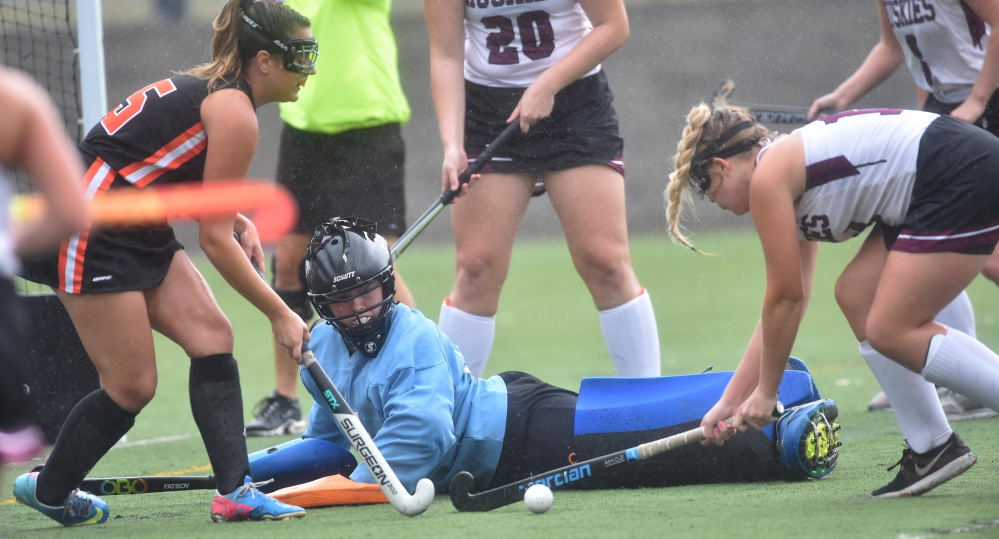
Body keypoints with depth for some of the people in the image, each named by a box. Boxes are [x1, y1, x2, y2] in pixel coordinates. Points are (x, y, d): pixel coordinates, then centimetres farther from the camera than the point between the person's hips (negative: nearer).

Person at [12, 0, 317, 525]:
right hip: (86, 232, -10)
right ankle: (48, 490, 18)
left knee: (212, 335, -2)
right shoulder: (235, 112, -18)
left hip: (134, 232, 10)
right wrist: (279, 314, -8)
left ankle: (234, 491, -8)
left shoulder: (205, 86, 11)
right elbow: (215, 241, -16)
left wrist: (235, 219, 5)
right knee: (132, 387, -3)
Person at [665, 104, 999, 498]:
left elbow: (786, 299, -4)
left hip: (966, 177, -10)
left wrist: (766, 392, 7)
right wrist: (731, 400, 25)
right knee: (856, 296, 11)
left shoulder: (767, 179, -6)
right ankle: (931, 448, 13)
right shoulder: (790, 166, 22)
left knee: (891, 331, -8)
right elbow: (785, 302, 24)